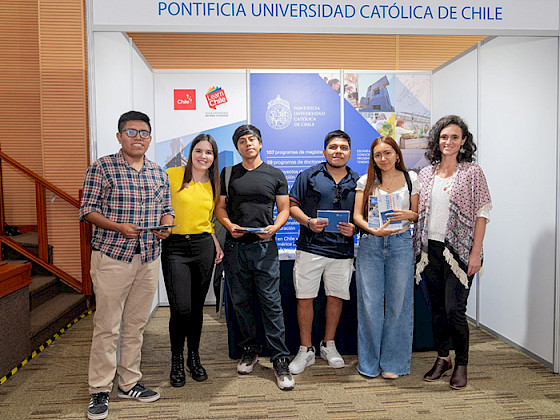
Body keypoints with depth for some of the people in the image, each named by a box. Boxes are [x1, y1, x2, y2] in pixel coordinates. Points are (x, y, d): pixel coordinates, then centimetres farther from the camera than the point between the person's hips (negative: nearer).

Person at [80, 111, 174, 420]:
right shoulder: (102, 168, -2)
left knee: (136, 325, 13)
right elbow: (87, 210, -5)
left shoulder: (159, 173, 12)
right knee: (107, 326, 1)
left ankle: (129, 383, 27)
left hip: (149, 258, 5)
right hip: (112, 257, -4)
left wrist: (166, 226, -5)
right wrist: (118, 227, -20)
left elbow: (167, 209, 17)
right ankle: (99, 390, 17)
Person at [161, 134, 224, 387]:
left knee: (197, 307, 11)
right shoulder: (172, 175, -3)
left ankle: (194, 358, 29)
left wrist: (216, 244, 10)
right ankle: (177, 360, 16)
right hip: (174, 247, -4)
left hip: (203, 246, 4)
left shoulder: (212, 185, 11)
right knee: (181, 308, -8)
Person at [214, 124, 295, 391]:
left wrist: (275, 227, -11)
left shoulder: (275, 175, 8)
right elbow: (220, 207, 11)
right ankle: (249, 351, 27)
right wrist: (230, 225, -8)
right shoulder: (228, 174, 11)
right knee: (241, 301, 9)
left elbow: (284, 209, 8)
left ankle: (280, 360, 4)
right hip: (235, 246, 2)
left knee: (271, 303, -4)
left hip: (265, 247, -2)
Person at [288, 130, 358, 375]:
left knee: (336, 297, 9)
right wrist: (308, 221, -13)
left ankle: (328, 345, 29)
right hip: (311, 247, -2)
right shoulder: (309, 176, 4)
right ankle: (306, 351, 16)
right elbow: (292, 205, 4)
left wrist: (354, 228, -7)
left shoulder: (358, 181, 10)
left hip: (343, 251, 2)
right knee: (305, 297, 1)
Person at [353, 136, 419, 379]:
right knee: (370, 303, 2)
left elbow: (417, 214, 11)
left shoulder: (410, 179, 9)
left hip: (400, 243, 0)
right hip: (370, 244, 0)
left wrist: (408, 215, -11)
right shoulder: (366, 181, 8)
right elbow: (357, 215, 3)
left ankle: (393, 362, 19)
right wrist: (373, 230, -15)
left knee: (398, 302, 3)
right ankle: (369, 362, 18)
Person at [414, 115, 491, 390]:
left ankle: (461, 364, 16)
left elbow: (482, 213, -4)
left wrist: (476, 252, -11)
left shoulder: (472, 172, -1)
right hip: (430, 250, 4)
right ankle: (442, 359, 27)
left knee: (454, 309, -4)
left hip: (458, 250, -4)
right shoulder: (426, 173, 10)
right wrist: (418, 247, 7)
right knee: (437, 308, 11)